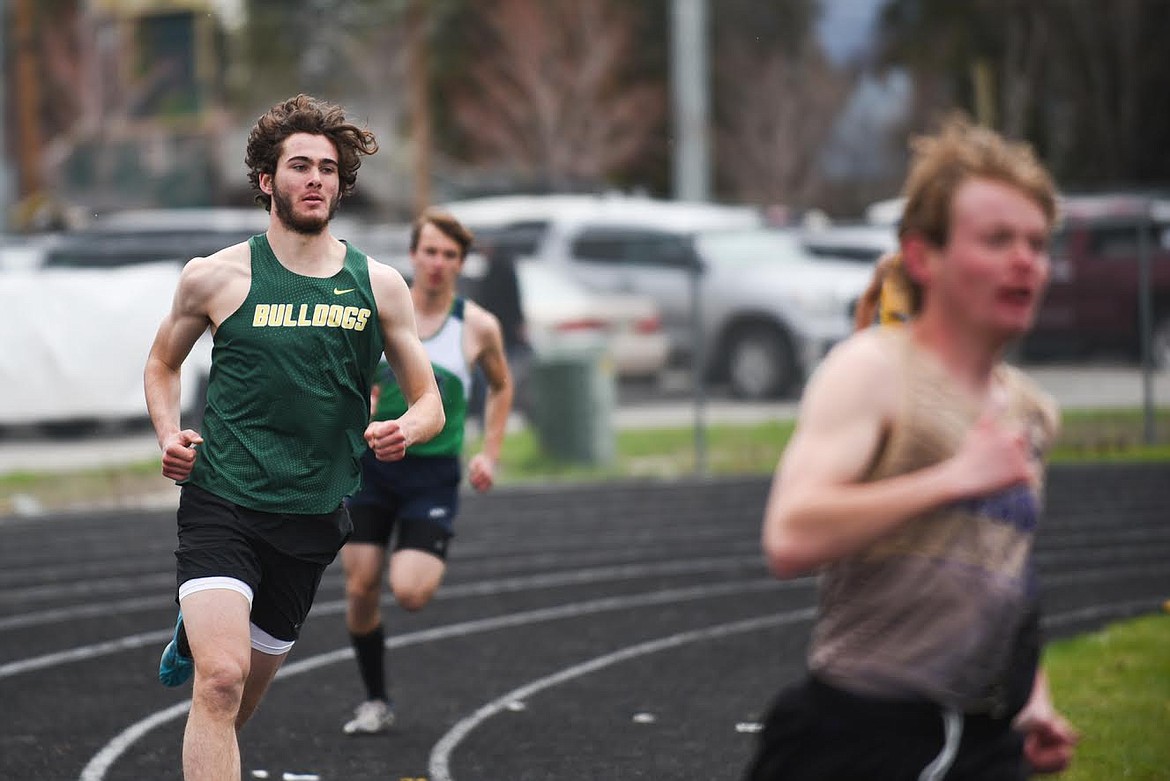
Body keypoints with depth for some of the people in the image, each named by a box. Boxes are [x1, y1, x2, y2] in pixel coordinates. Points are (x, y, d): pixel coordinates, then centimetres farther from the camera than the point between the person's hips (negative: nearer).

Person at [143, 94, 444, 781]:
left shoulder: (379, 285, 4)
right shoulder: (217, 276, -1)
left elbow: (430, 404, 10)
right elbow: (163, 365, 17)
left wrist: (403, 432, -14)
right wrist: (170, 437, -2)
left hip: (315, 517, 3)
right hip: (222, 501, -3)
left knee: (240, 700, 17)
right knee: (220, 681, -24)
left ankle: (196, 635, 52)